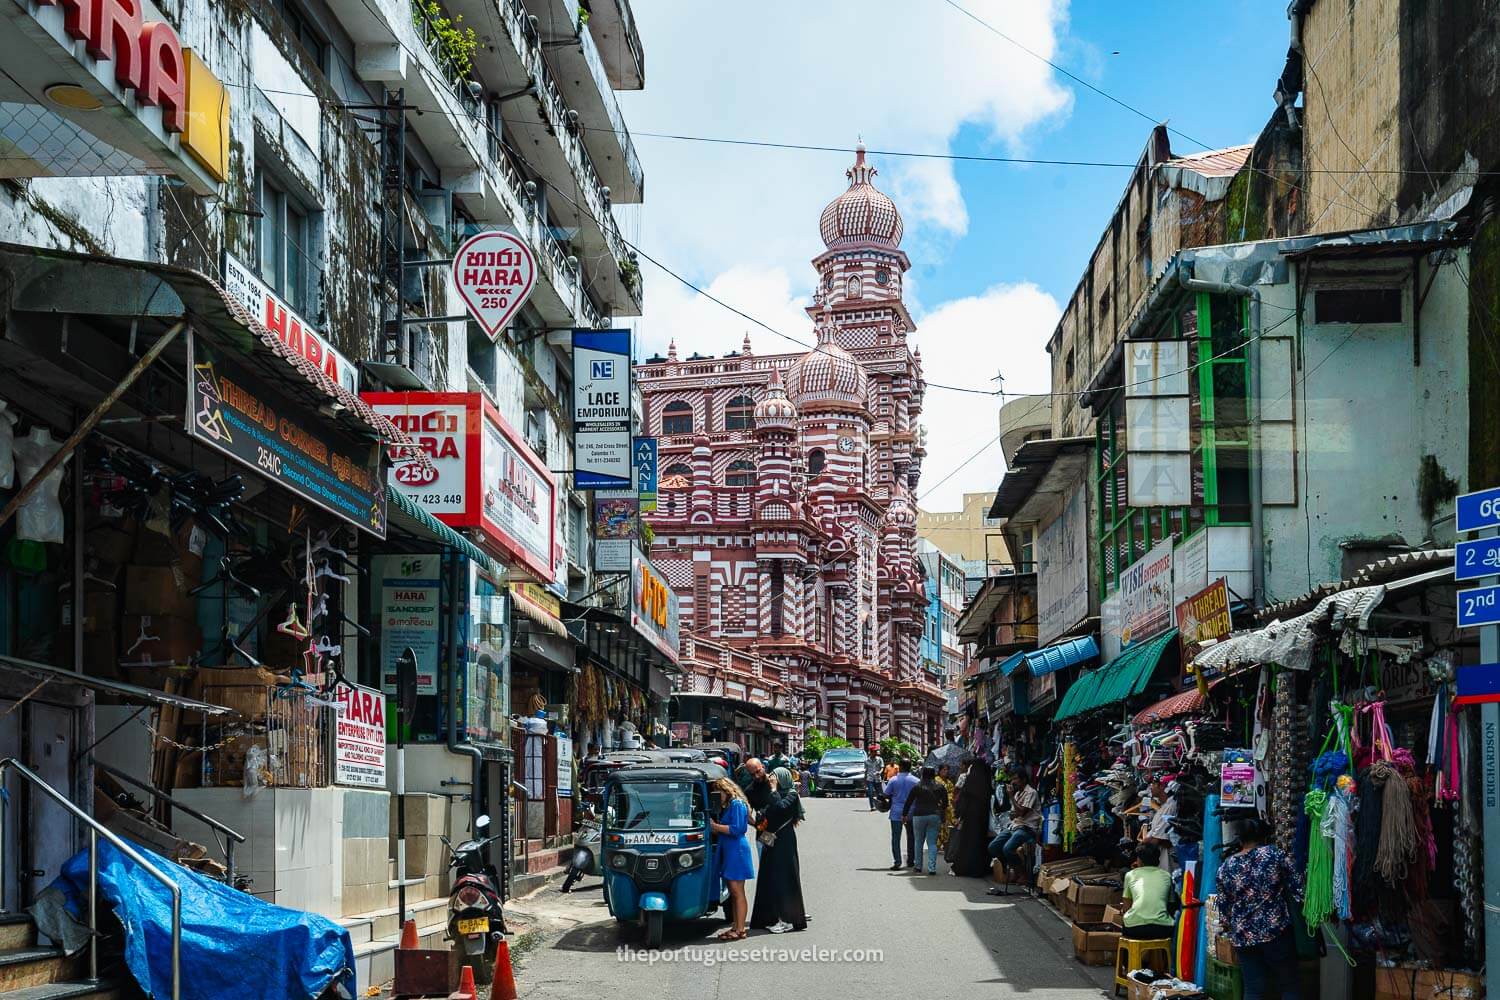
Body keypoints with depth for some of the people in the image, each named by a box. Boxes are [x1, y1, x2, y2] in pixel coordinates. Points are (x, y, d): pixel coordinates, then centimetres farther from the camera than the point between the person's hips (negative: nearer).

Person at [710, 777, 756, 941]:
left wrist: (715, 826, -13)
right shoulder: (726, 806, 18)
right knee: (733, 892, 10)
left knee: (737, 892, -8)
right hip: (727, 851, 10)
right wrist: (715, 826, 2)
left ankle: (740, 930, -7)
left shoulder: (737, 804, -11)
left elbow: (736, 829, -18)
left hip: (737, 851, -10)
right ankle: (736, 927, 13)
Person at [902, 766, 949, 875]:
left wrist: (904, 814, 11)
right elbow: (945, 802, 7)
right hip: (935, 816, 1)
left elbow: (909, 801, 1)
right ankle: (932, 868, -7)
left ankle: (918, 866, 19)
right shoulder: (940, 787, 2)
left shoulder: (918, 787, -3)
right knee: (932, 843, 3)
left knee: (919, 842, 14)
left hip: (919, 816, -1)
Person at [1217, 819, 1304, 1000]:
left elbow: (1223, 908, 10)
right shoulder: (1275, 854, -3)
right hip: (1276, 931, -3)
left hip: (1243, 936, 3)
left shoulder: (1225, 867, 6)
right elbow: (1297, 889, -5)